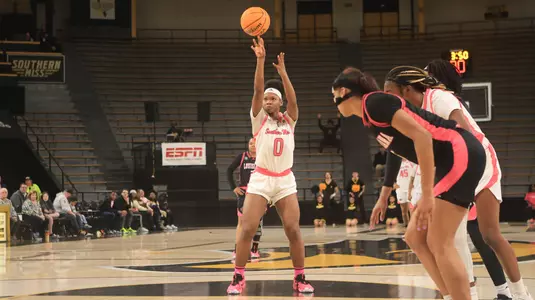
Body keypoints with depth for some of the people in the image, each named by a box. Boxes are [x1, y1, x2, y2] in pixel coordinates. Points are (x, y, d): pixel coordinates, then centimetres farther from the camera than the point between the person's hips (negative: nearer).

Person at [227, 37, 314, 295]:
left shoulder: (289, 121, 9)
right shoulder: (259, 119, 5)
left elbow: (293, 99, -10)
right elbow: (257, 90, -8)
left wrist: (282, 71, -18)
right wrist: (260, 60, -19)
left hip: (285, 181, 1)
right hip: (260, 179, -1)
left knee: (293, 231, -5)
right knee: (247, 229, -10)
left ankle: (300, 279, 7)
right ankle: (238, 278, 0)